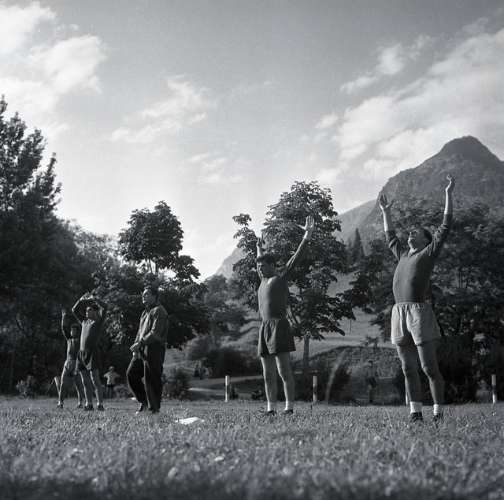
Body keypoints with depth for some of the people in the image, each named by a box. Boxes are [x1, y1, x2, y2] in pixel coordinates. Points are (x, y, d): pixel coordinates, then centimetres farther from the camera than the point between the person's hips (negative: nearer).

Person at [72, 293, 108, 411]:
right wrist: (82, 300, 15)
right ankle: (89, 404, 7)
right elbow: (74, 310, 28)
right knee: (85, 381, 5)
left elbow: (104, 307, -10)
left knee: (95, 380, -11)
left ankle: (100, 404, -10)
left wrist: (93, 298, 2)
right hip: (81, 353, 6)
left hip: (92, 352, -6)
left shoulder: (99, 321, 4)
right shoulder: (85, 322, 20)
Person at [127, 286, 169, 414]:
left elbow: (155, 333, -17)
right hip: (142, 350, 9)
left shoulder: (158, 311, -7)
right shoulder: (145, 312, 23)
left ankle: (154, 408, 2)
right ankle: (144, 402, 14)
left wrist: (140, 343, -19)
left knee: (151, 379, -7)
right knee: (131, 373, 3)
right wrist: (136, 346, 9)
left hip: (154, 349, -9)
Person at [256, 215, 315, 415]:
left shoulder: (281, 277, 4)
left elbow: (296, 257, -4)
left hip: (279, 326, -7)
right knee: (268, 374, 5)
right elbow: (261, 262, 43)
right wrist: (260, 248, 59)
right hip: (264, 329, 7)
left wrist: (307, 235, -11)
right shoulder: (264, 280, 22)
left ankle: (289, 406, -7)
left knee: (284, 370, -9)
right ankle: (271, 408, 8)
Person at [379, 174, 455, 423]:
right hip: (399, 313, 6)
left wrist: (449, 194, 4)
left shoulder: (429, 253, 8)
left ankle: (438, 412, 4)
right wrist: (385, 212, 43)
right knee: (408, 369, 6)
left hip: (420, 312, -6)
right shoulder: (404, 255, 23)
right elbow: (390, 237, 40)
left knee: (429, 368, -4)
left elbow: (446, 225, 4)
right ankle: (415, 413, 10)